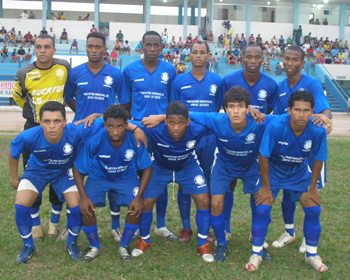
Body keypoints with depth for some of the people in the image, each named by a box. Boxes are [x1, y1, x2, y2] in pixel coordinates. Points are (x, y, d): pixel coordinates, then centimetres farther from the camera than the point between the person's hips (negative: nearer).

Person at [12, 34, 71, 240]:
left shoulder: (64, 68, -8)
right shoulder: (25, 74, -9)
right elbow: (17, 96, 11)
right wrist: (35, 111, 11)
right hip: (33, 130, 0)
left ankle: (55, 220, 23)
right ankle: (35, 222, 18)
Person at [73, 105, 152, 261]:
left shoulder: (135, 140, -30)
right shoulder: (94, 140, -31)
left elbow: (147, 168, -16)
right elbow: (77, 169, -17)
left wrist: (139, 197, -22)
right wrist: (83, 197, -25)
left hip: (126, 177, 0)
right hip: (99, 177, 0)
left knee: (136, 208, -21)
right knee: (86, 208, -20)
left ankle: (124, 246, 7)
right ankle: (94, 247, 8)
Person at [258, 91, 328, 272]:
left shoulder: (318, 131, -26)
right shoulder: (275, 126, -33)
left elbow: (318, 160, -10)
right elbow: (263, 157, -22)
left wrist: (312, 189, -3)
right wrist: (266, 187, -15)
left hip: (300, 174, 2)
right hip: (273, 171, -2)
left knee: (313, 209, -3)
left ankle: (312, 254, 19)